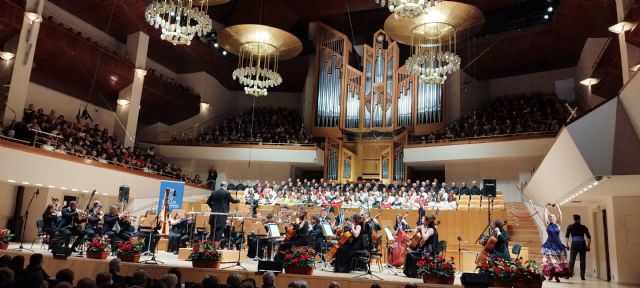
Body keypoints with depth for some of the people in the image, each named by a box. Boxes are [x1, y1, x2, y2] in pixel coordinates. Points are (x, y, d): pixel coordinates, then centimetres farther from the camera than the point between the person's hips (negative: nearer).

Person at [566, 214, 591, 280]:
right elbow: (589, 237, 4)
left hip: (574, 244, -1)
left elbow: (567, 236, 2)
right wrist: (588, 246, 8)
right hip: (582, 244, 1)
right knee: (582, 260, 5)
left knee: (571, 260, -1)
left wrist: (567, 244, 7)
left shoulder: (570, 227, 10)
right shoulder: (583, 227, 10)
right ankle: (582, 276, 2)